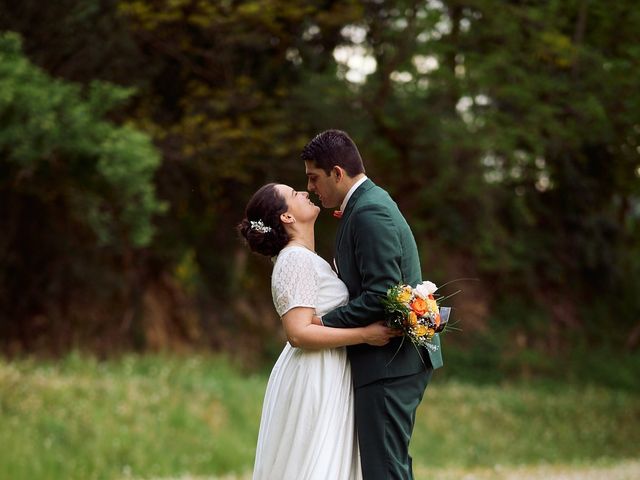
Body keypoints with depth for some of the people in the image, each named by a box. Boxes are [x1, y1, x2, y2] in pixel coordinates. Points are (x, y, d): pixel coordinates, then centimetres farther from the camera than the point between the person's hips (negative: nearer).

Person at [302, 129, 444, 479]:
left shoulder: (369, 213, -17)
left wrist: (325, 322, -16)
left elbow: (381, 296, -23)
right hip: (398, 359, 11)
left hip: (388, 363, -11)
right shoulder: (370, 203, 16)